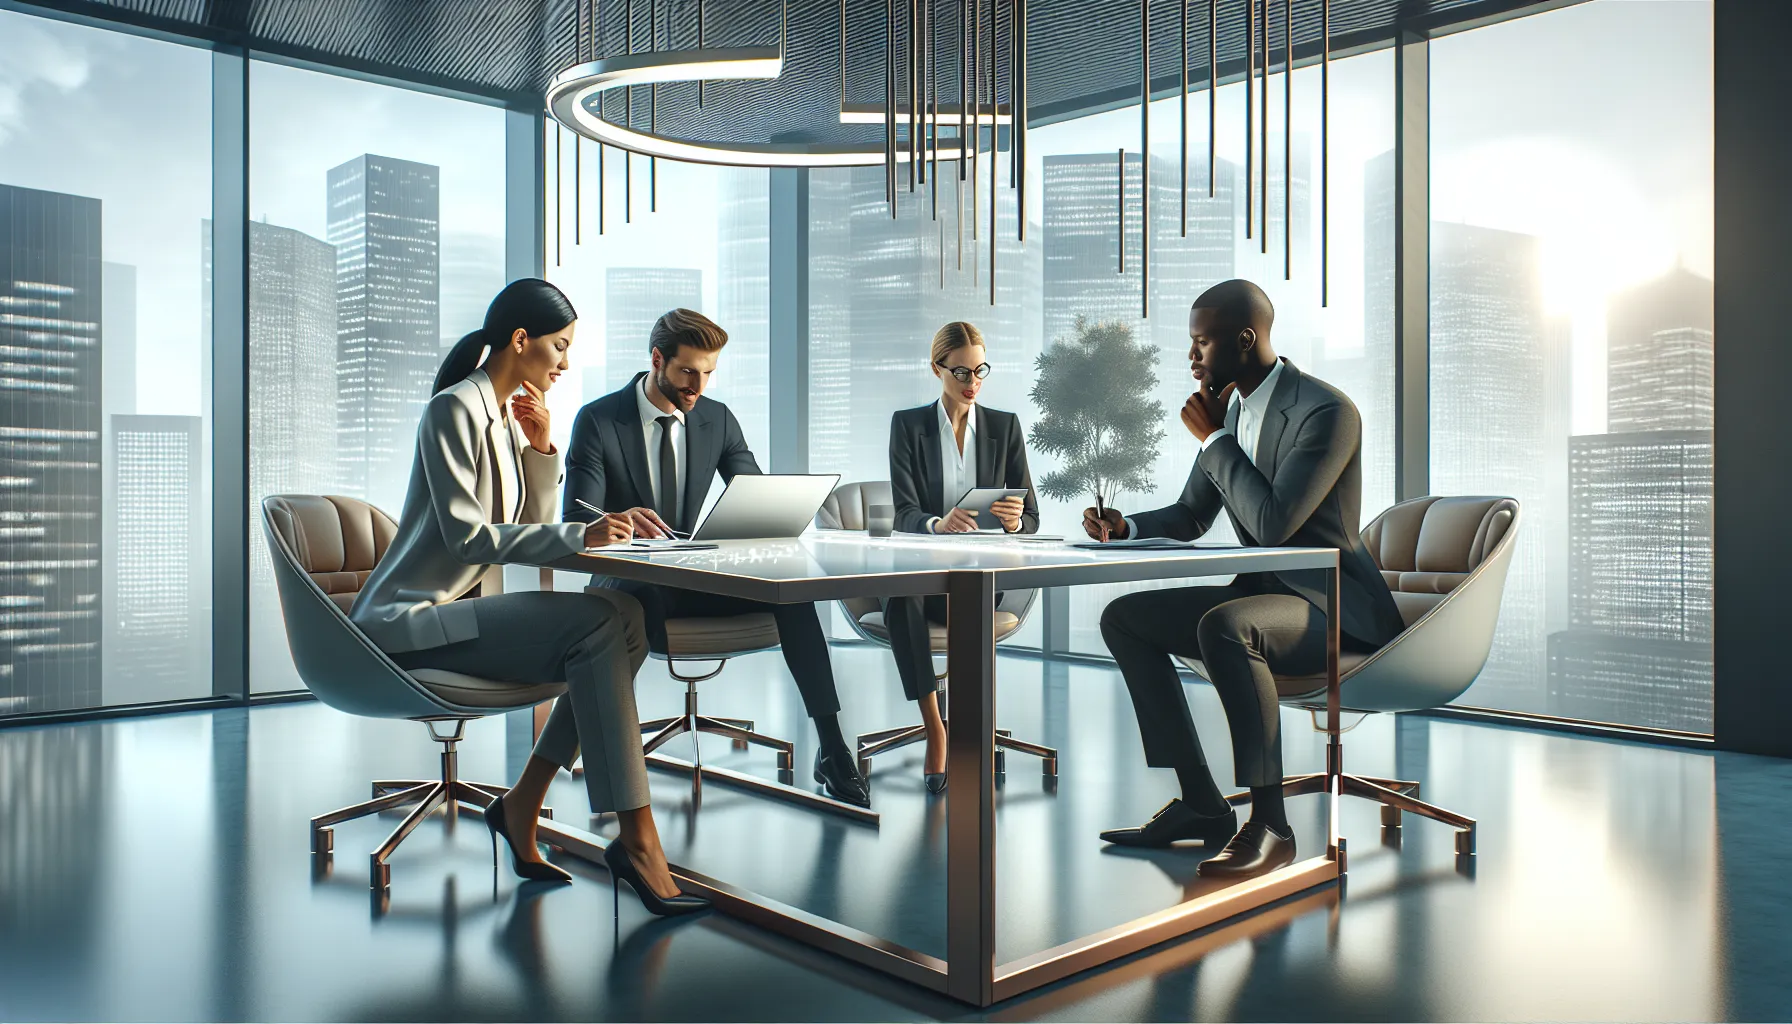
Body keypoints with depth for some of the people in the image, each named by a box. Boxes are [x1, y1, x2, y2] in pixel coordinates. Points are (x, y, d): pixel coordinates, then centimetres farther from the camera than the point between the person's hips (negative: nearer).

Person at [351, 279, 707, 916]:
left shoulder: (506, 417, 15)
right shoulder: (454, 409, -12)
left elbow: (531, 526, 14)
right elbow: (465, 534, -21)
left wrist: (542, 447, 1)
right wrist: (579, 537, -27)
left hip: (449, 611, 9)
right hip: (403, 621, -9)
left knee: (626, 625, -10)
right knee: (597, 624, -27)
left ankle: (521, 808, -3)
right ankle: (637, 843, -28)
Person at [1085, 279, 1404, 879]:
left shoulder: (1326, 412, -17)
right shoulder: (1231, 410, 9)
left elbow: (1273, 523, -27)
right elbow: (1189, 518, 16)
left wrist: (1213, 439, -16)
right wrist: (1126, 528, -4)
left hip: (1332, 606, -9)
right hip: (1259, 592, 9)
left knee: (1223, 626, -37)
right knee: (1124, 619, 1)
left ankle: (1269, 824, -25)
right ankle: (1200, 805, 0)